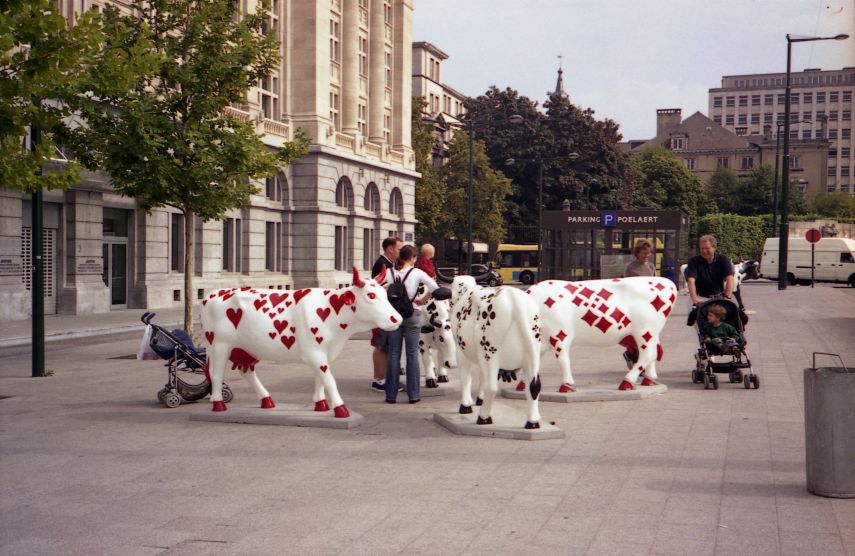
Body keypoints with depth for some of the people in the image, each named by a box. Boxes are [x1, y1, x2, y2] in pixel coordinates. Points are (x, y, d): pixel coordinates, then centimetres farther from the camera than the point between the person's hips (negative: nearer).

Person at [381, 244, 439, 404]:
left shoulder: (390, 273, -2)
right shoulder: (417, 273, -7)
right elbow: (434, 287, -9)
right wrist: (422, 300, 4)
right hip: (413, 315, -2)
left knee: (393, 354, 7)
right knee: (412, 354, 5)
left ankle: (391, 394, 8)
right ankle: (413, 394, 7)